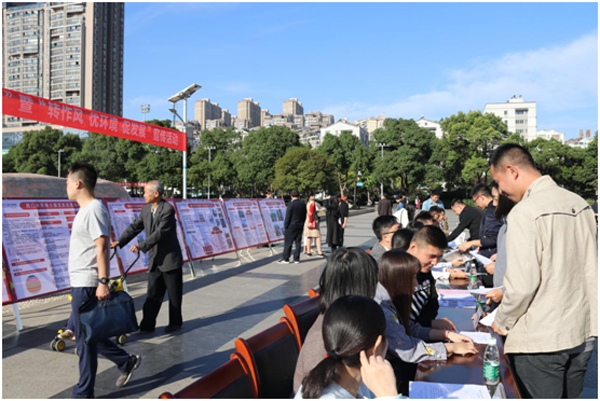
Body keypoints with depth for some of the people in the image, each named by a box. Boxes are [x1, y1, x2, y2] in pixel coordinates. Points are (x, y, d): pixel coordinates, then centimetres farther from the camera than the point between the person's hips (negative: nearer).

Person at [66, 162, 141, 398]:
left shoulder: (94, 209, -15)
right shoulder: (85, 209, 15)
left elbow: (102, 247, -22)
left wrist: (103, 281, -25)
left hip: (87, 285, -10)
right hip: (80, 283, 10)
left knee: (84, 337, 1)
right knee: (82, 332, 18)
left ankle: (83, 394, 16)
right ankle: (126, 362, 27)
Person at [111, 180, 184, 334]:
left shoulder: (168, 209, -18)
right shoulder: (146, 209, 6)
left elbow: (160, 232, -25)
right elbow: (135, 227, 8)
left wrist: (141, 246, -27)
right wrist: (119, 242, -2)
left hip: (170, 259, -7)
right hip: (154, 260, 7)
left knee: (174, 294, 6)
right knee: (153, 294, 10)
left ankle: (175, 323, 21)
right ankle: (147, 325, 15)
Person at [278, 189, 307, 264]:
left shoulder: (290, 204, -14)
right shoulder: (303, 204, 4)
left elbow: (288, 216, -13)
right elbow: (304, 216, 9)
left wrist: (285, 226, -4)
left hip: (291, 226, -5)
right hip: (300, 226, 5)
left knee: (288, 243, 1)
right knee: (298, 243, 8)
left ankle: (285, 259, 4)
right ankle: (296, 259, 11)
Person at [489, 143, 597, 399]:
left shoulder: (525, 212, -19)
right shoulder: (580, 204, 4)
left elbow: (522, 284, -21)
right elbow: (589, 269, 11)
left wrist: (502, 321, -4)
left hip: (539, 339, -7)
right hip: (582, 332, 7)